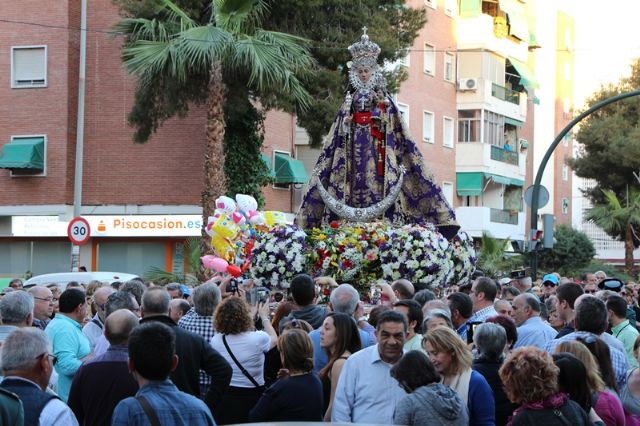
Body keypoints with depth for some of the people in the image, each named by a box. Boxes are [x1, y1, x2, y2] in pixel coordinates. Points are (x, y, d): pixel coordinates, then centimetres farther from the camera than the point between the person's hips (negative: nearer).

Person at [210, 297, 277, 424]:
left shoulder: (215, 341, -11)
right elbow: (274, 339, 7)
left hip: (225, 399, 2)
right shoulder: (258, 338, -18)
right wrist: (264, 316, 23)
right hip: (253, 398, -2)